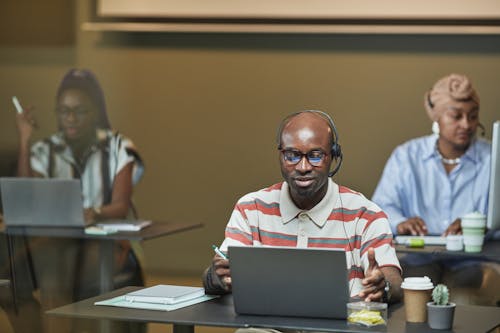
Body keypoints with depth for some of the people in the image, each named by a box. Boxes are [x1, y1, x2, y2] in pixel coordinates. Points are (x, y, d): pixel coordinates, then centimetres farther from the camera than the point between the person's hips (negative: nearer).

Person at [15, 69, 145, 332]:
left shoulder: (118, 149, 3)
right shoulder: (44, 151, 9)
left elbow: (121, 206, -8)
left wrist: (95, 214, -32)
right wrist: (24, 142, -11)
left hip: (105, 239, -1)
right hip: (54, 242, 1)